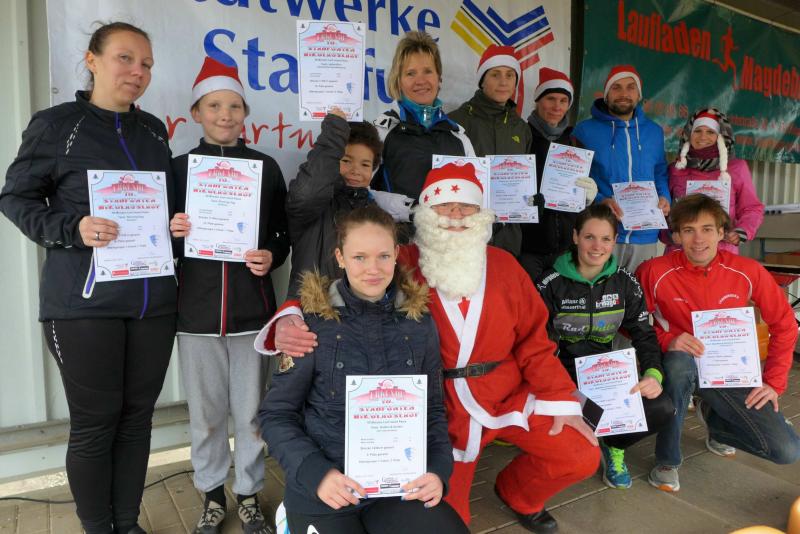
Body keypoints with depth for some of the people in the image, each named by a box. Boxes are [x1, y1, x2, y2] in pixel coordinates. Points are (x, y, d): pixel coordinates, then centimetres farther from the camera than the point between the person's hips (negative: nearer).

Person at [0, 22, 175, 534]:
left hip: (153, 301, 5)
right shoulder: (55, 125, -1)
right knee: (94, 422, 4)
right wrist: (72, 230, -15)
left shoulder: (154, 130, 13)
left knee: (138, 416, 11)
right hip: (85, 302, -4)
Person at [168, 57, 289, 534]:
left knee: (251, 410, 9)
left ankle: (249, 493, 29)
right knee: (206, 411, 12)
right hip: (198, 309, 1)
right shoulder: (180, 168, 5)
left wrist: (270, 257, -12)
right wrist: (174, 234, -12)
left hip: (252, 306, -1)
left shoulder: (266, 167, 3)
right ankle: (213, 494, 33)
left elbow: (283, 235, 7)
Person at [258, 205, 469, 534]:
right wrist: (315, 473, -18)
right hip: (323, 493, -2)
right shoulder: (313, 323, -10)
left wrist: (438, 468, -7)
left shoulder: (419, 321, -1)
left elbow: (432, 408, 8)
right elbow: (276, 414, -5)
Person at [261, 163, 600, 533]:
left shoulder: (503, 265, 0)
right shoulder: (400, 266, -12)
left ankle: (519, 496, 31)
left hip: (507, 395, 3)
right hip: (438, 409, -3)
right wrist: (292, 320, -40)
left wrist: (560, 400, -2)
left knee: (580, 457, -1)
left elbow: (532, 339, 3)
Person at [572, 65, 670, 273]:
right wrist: (599, 200, -19)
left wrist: (664, 197, 1)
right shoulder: (585, 130, 0)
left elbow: (661, 173, 21)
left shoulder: (654, 132, 13)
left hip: (645, 236, 4)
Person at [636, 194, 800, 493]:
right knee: (679, 361, -39)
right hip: (681, 366, -2)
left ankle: (715, 419, 25)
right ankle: (667, 461, -16)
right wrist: (667, 340, -27)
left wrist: (774, 381, -2)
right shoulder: (654, 272, -16)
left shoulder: (748, 272, -9)